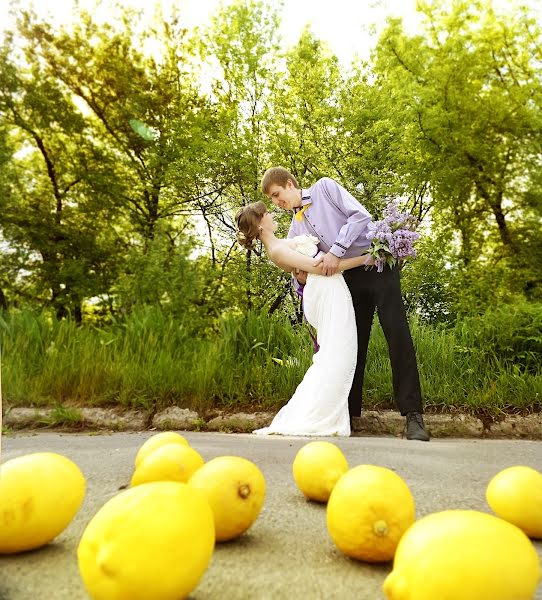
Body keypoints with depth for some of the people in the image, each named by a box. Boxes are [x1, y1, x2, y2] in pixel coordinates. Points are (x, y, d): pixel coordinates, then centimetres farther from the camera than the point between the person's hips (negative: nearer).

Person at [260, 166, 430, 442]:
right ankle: (349, 413, 8)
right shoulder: (295, 229, 16)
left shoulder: (324, 187, 2)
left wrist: (336, 251, -18)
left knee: (397, 334, -13)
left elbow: (360, 215, -10)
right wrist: (300, 279, -10)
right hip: (350, 278, 6)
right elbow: (303, 268, 14)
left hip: (377, 265, -5)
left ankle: (413, 415, -10)